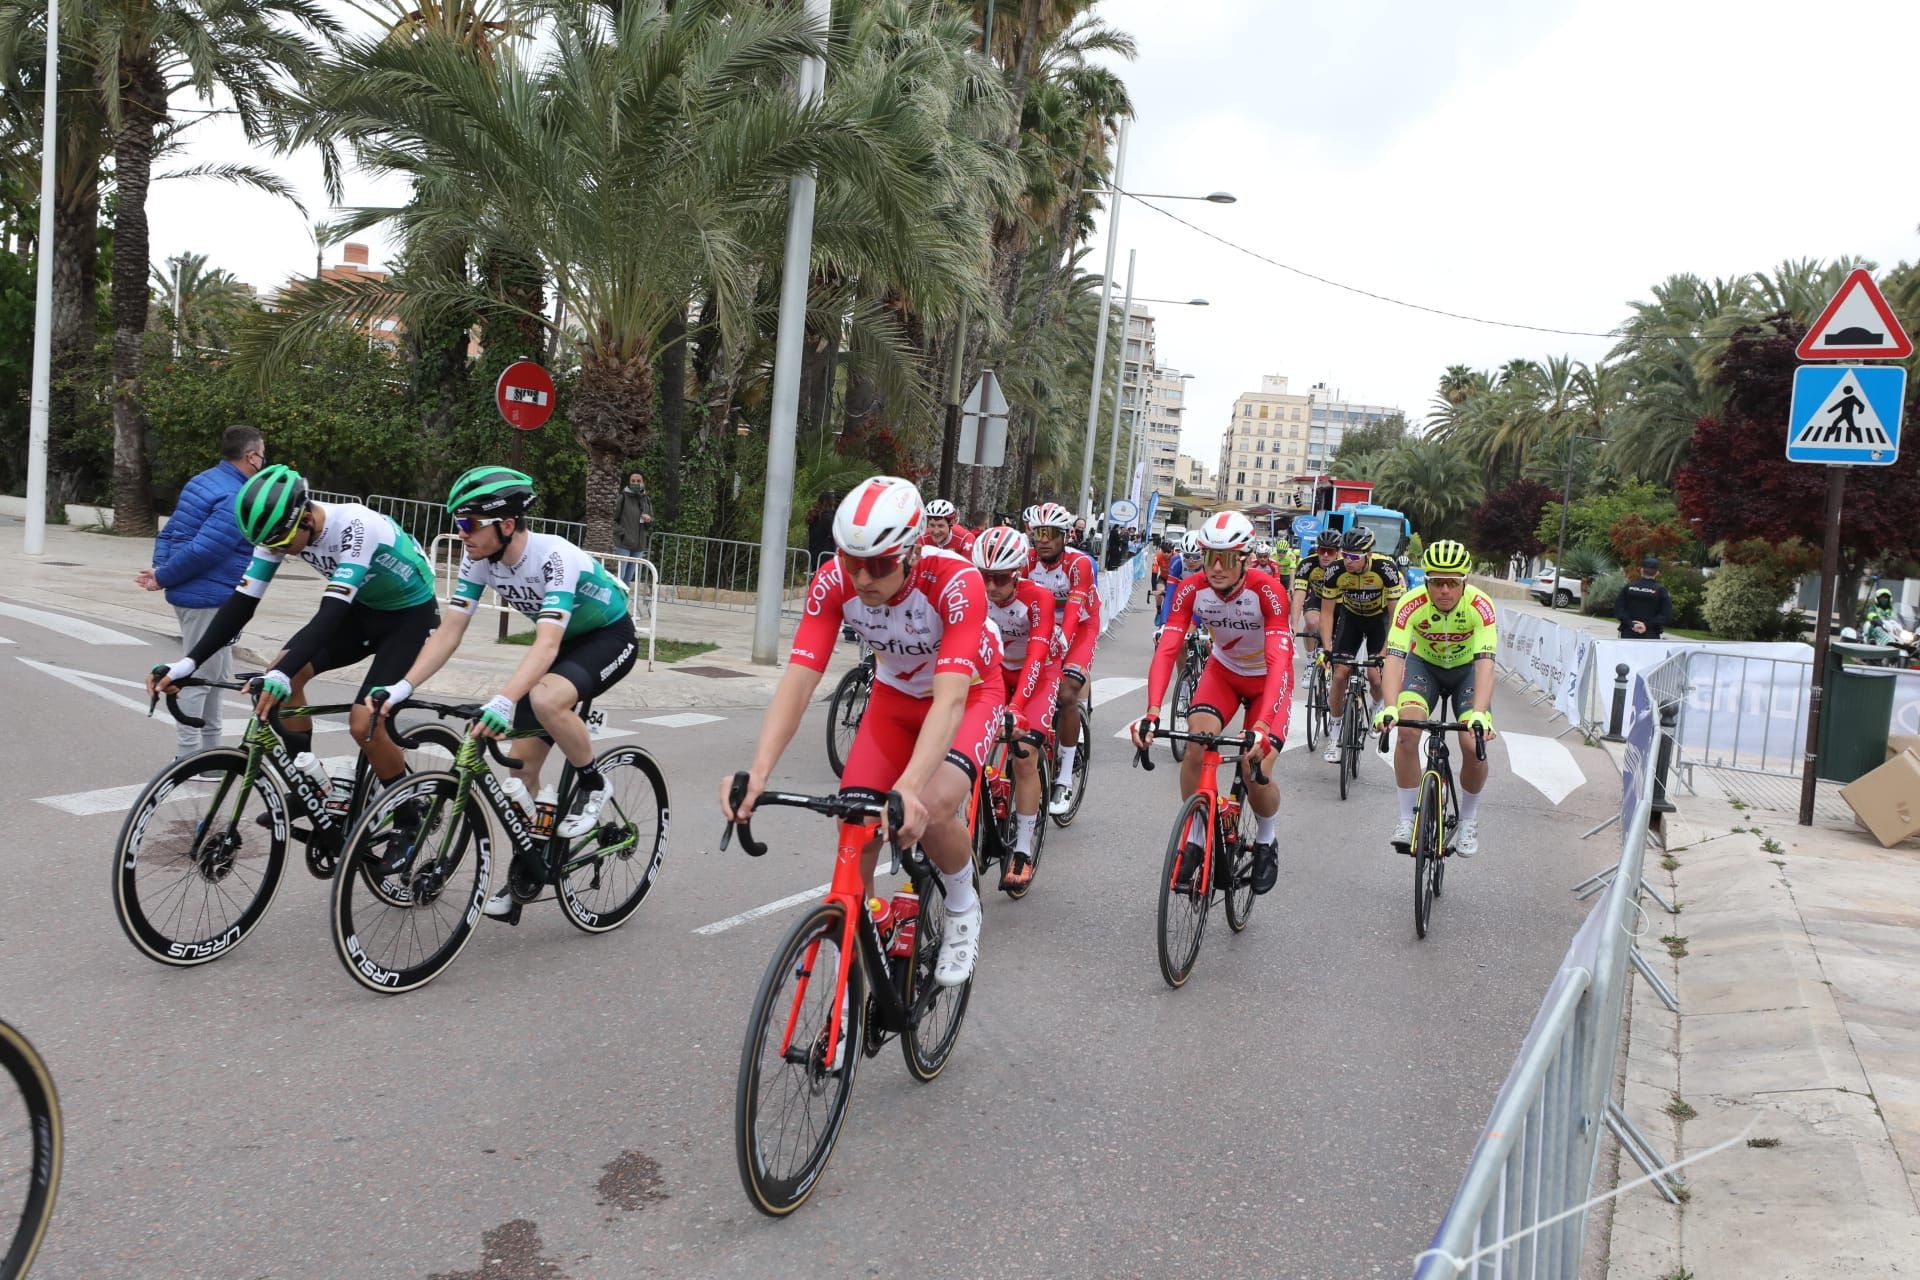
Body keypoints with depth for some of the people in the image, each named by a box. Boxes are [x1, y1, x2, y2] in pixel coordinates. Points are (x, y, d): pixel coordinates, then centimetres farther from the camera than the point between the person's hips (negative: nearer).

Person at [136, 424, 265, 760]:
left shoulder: (204, 481, 13)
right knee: (200, 677, -1)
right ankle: (186, 757, 7)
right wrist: (163, 579, -14)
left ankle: (210, 747, 28)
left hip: (200, 595, 10)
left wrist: (160, 571, 1)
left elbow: (168, 533, 13)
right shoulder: (237, 498, -18)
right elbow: (203, 550, -25)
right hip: (208, 598, -10)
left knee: (217, 675, 18)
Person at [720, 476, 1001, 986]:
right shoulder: (833, 582, -26)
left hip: (969, 694, -3)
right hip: (895, 695, 4)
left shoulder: (956, 581, -37)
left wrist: (909, 787, -62)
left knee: (932, 808, -30)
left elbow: (950, 697, -47)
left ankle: (963, 908, 2)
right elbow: (798, 679, -33)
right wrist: (758, 770, -49)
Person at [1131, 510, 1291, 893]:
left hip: (1267, 677, -2)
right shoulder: (1191, 589, -24)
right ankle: (1194, 839, 0)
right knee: (1195, 747, -21)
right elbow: (1166, 650, -30)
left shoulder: (1267, 590, -32)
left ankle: (1266, 841, 18)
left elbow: (1279, 659, -40)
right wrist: (1152, 713, -45)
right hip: (1223, 669, 3)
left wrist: (1262, 726, -53)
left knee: (1256, 772, -14)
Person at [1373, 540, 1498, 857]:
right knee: (1407, 731, -25)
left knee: (1474, 745, -18)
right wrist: (1389, 707, -52)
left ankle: (1468, 819, 9)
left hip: (1466, 668, 0)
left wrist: (1479, 714, -52)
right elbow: (1394, 657, -37)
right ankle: (1407, 818, -9)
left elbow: (1485, 662, -38)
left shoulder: (1480, 605, -30)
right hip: (1424, 664, 0)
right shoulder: (1411, 604, -30)